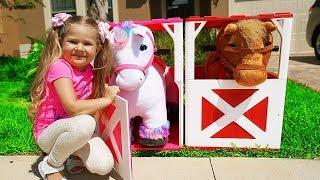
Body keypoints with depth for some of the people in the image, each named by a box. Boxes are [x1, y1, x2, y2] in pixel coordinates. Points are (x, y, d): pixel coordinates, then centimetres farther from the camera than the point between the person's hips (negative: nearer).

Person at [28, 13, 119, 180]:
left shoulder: (90, 69, -1)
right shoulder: (59, 66, -23)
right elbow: (73, 108, -32)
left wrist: (111, 89, -6)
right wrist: (107, 99, -22)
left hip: (74, 131, 5)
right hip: (48, 134, -5)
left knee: (104, 166, -17)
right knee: (84, 123, -38)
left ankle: (76, 152, 16)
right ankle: (51, 165, -8)